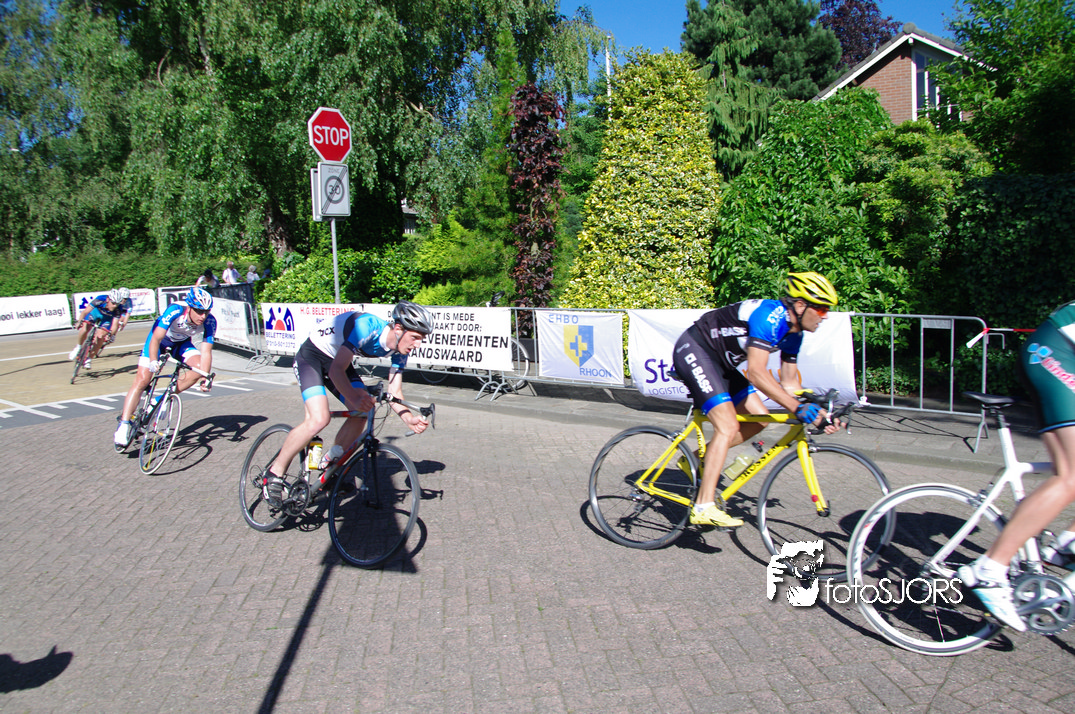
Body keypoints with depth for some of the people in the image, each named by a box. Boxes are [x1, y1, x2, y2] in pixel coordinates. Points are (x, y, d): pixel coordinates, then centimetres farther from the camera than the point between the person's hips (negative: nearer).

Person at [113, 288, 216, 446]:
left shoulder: (209, 322, -29)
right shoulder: (175, 311, -37)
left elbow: (206, 352, -29)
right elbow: (155, 339, -40)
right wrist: (153, 361, -56)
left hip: (182, 343, 3)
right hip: (161, 339, -3)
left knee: (199, 368, -24)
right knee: (142, 381, -14)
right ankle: (123, 425, -7)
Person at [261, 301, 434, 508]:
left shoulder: (399, 349, -12)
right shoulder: (367, 327, -35)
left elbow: (394, 393, -9)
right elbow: (336, 370, -38)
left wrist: (409, 418, -28)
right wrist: (354, 397, -56)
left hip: (339, 360, 7)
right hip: (312, 355, -7)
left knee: (361, 413, -11)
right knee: (319, 419, -24)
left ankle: (329, 467, 9)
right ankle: (274, 474, -6)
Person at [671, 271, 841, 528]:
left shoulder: (793, 332, 3)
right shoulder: (770, 316, -26)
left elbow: (789, 383, 9)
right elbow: (756, 373, -34)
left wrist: (814, 412, -5)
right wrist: (797, 408, -36)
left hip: (719, 361, 10)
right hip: (693, 350, -10)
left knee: (759, 418, 4)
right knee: (728, 427, -20)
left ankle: (699, 458, 16)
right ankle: (704, 507, -18)